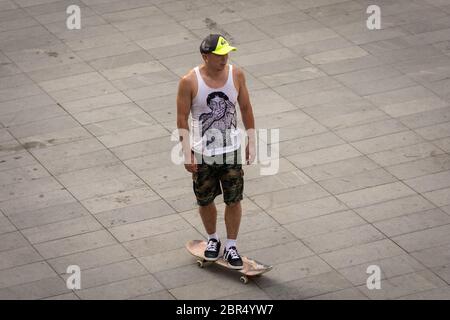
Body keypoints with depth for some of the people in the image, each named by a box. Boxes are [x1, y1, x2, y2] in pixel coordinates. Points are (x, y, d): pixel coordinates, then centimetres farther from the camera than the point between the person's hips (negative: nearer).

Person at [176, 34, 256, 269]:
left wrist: (251, 141, 8)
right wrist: (187, 153, -10)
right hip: (202, 152, -1)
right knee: (205, 201, 12)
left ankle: (231, 246, 18)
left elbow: (246, 108, 7)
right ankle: (212, 239, 36)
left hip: (232, 149, 2)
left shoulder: (236, 75, -5)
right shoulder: (189, 82, -14)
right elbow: (182, 119, -9)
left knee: (234, 200, 3)